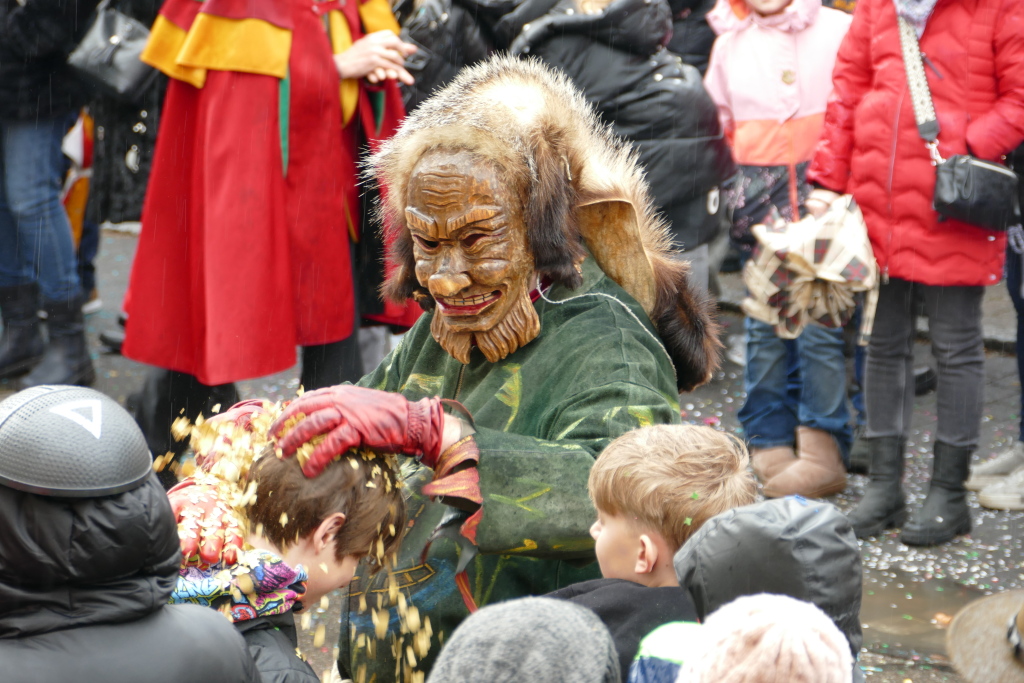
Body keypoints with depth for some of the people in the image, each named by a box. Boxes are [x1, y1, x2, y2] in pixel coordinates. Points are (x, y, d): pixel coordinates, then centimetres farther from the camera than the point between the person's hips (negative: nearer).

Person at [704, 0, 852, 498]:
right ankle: (769, 448, 11)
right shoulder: (730, 43, 12)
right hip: (760, 196, 3)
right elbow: (720, 123, 20)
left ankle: (823, 451, 0)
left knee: (819, 323, -6)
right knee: (763, 327, 4)